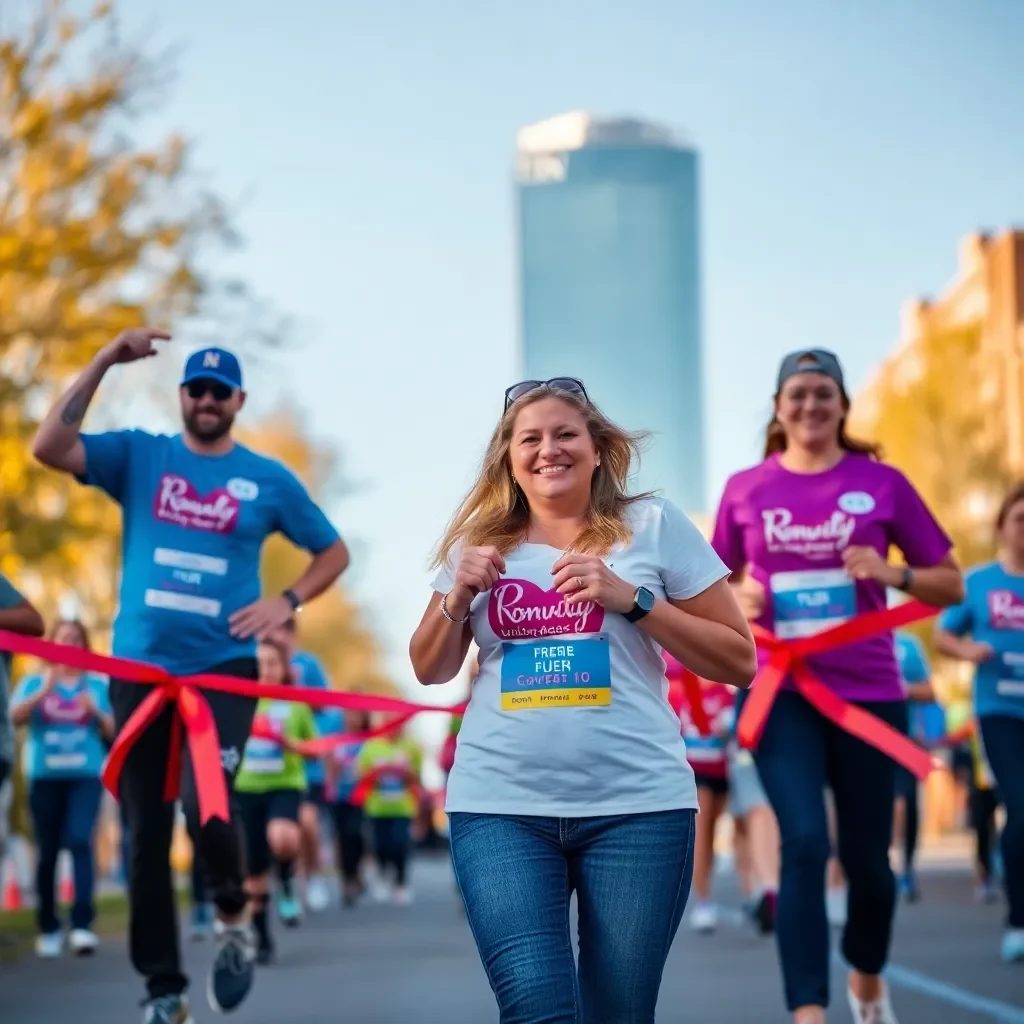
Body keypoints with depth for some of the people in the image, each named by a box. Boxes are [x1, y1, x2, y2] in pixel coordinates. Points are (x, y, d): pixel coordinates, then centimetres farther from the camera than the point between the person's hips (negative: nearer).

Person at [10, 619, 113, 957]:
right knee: (47, 852, 3)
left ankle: (82, 924, -23)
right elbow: (16, 717, -7)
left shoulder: (98, 684, 9)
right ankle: (48, 928, 13)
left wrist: (97, 711, -12)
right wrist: (44, 691, -21)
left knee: (80, 841, -17)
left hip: (86, 774, -1)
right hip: (45, 776, 1)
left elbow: (115, 731, 7)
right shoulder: (34, 682, 9)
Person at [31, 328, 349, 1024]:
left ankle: (233, 916, 12)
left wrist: (288, 602, -3)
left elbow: (334, 551, 14)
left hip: (223, 667, -2)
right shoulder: (138, 455, 5)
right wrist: (106, 361, -13)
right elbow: (49, 447, -11)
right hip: (139, 667, 2)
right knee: (146, 833, 3)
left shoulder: (268, 479, 5)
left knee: (206, 810, -21)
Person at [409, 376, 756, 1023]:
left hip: (636, 805, -1)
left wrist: (632, 599, -10)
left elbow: (740, 664, 2)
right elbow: (431, 672, 18)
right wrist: (458, 598, -2)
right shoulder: (482, 542, 11)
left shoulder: (654, 526, 2)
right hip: (500, 806, 1)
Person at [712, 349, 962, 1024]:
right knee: (805, 844, -15)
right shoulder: (746, 489, 3)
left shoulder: (882, 483, 0)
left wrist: (892, 573, -15)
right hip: (780, 690, 0)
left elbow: (951, 586, 4)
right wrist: (740, 600, -6)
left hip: (868, 691, 0)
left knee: (867, 857, 10)